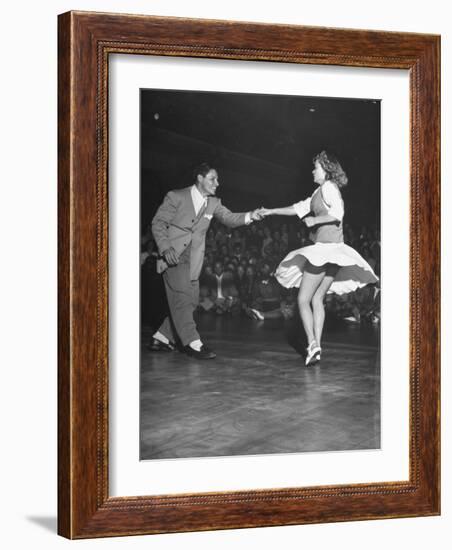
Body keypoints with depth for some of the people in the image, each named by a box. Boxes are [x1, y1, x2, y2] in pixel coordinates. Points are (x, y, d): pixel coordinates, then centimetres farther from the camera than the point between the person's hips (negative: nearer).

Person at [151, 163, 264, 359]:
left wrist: (249, 216, -18)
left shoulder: (213, 203, 10)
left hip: (192, 260, 6)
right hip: (173, 254, -6)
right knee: (181, 297, -15)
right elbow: (158, 223, -5)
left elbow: (229, 218, 1)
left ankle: (162, 337, 17)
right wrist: (166, 248, -19)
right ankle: (193, 343, -19)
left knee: (190, 300, 5)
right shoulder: (176, 197, -6)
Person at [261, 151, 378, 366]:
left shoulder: (328, 187, -8)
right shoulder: (320, 191, 20)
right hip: (332, 251, 9)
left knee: (303, 299, -5)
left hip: (326, 246, -9)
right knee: (317, 300, 11)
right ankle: (316, 347, 9)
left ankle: (312, 345, -15)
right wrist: (272, 211, 26)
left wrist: (314, 220, -14)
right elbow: (299, 208, 26)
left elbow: (337, 213, -23)